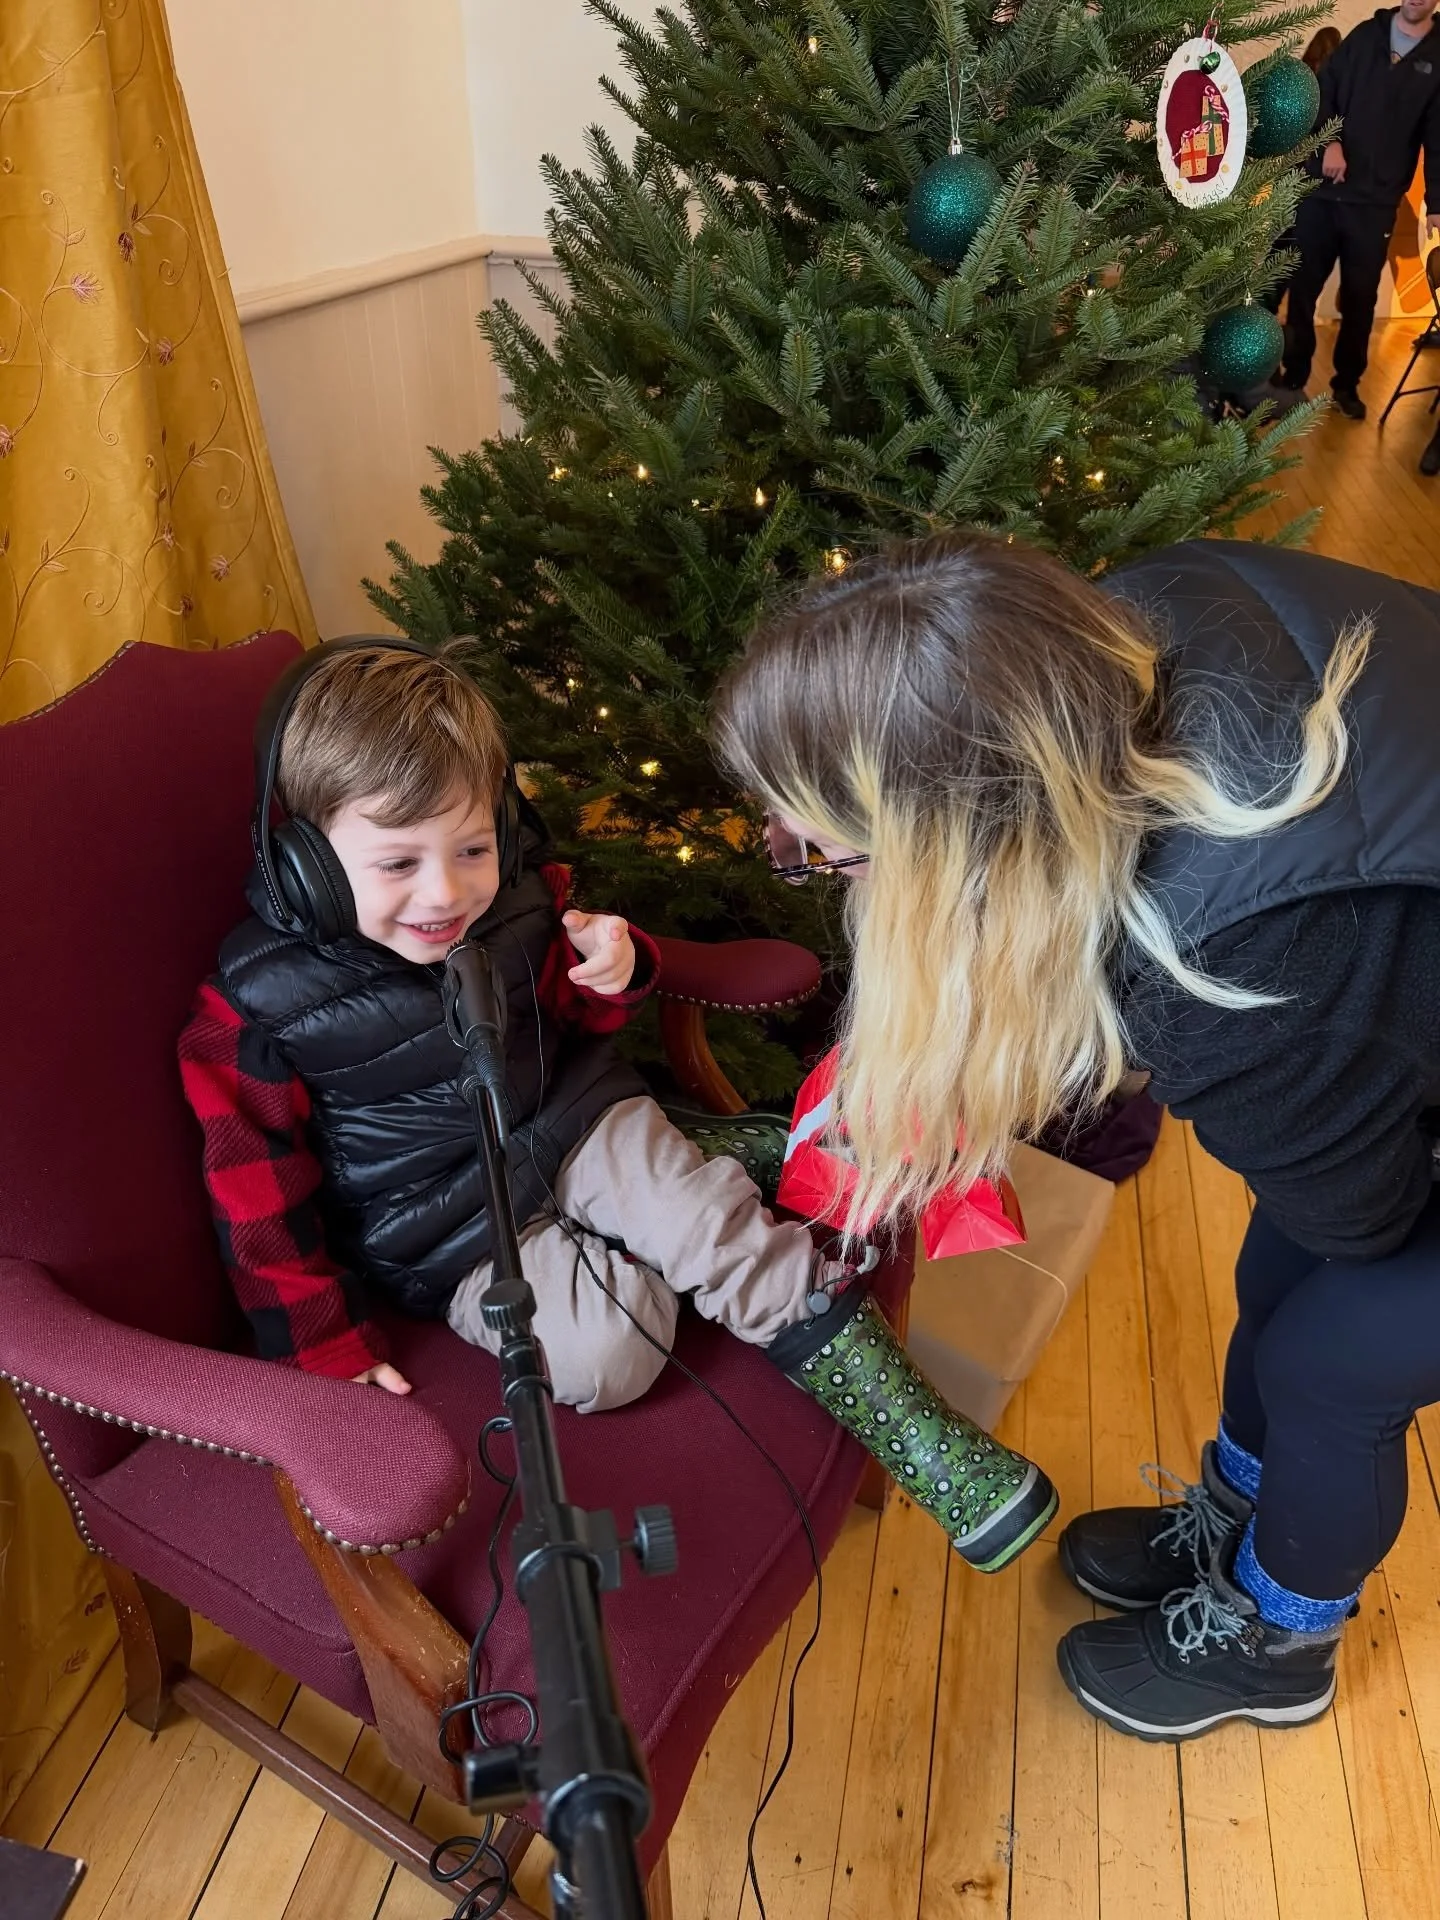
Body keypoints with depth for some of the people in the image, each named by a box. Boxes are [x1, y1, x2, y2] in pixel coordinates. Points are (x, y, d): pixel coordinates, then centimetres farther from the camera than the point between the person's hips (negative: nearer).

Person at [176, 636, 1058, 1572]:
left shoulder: (517, 899, -8)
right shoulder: (257, 1008, -19)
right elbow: (264, 1204, -10)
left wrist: (612, 968, -13)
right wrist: (329, 1348, -9)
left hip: (571, 1118, 3)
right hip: (451, 1235, -3)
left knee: (712, 1213, -20)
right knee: (606, 1353, -24)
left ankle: (894, 1410, -10)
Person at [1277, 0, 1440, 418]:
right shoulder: (1366, 34, 9)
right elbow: (1322, 92, 5)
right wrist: (1329, 142, -13)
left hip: (1376, 203, -1)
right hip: (1321, 189, 1)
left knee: (1361, 297, 5)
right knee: (1302, 287, 3)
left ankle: (1347, 384, 18)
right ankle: (1293, 378, 16)